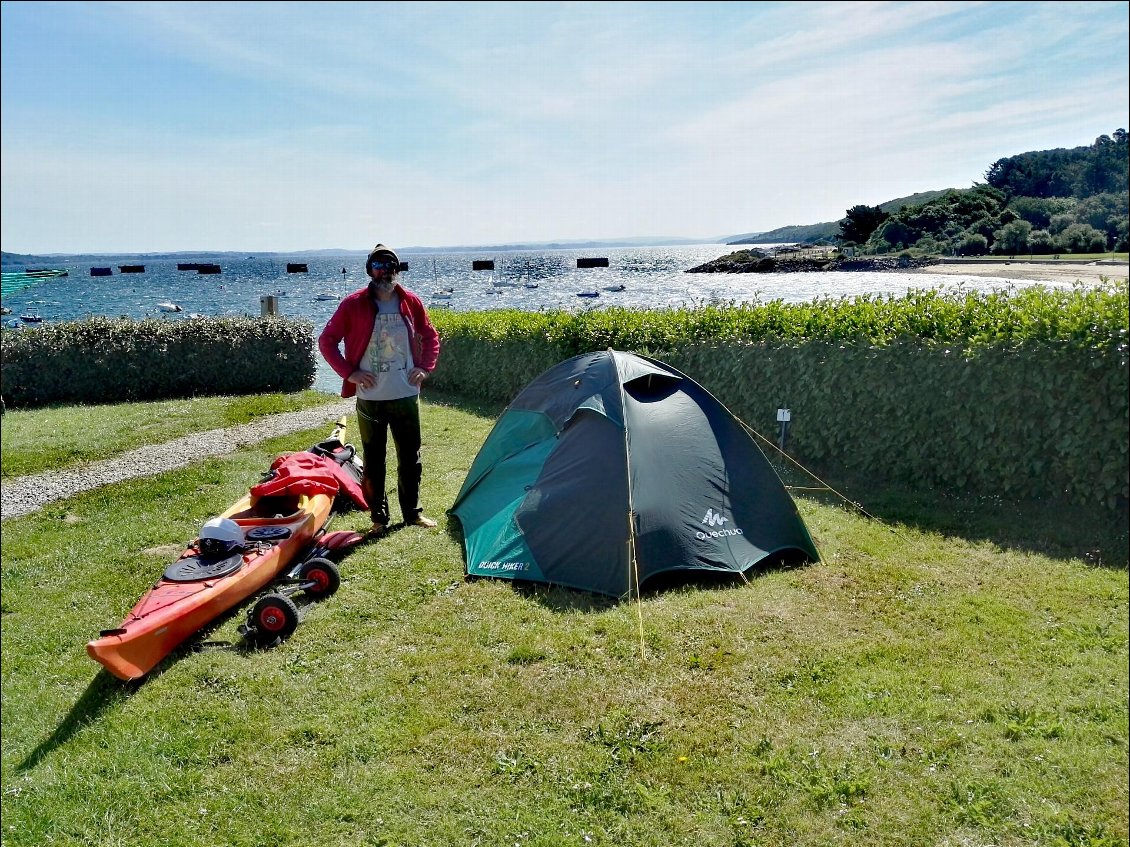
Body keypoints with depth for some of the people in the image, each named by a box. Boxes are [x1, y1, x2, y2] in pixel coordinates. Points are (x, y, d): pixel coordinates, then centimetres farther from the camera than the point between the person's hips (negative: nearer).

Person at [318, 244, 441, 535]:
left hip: (406, 394, 2)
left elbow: (430, 337, 16)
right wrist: (349, 372, -8)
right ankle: (378, 517, 18)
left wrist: (425, 367, 3)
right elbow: (326, 340, -1)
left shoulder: (411, 302, 2)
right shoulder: (353, 304, -6)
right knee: (373, 459, 6)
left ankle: (412, 511, 25)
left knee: (410, 455, 11)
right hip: (370, 397, -2)